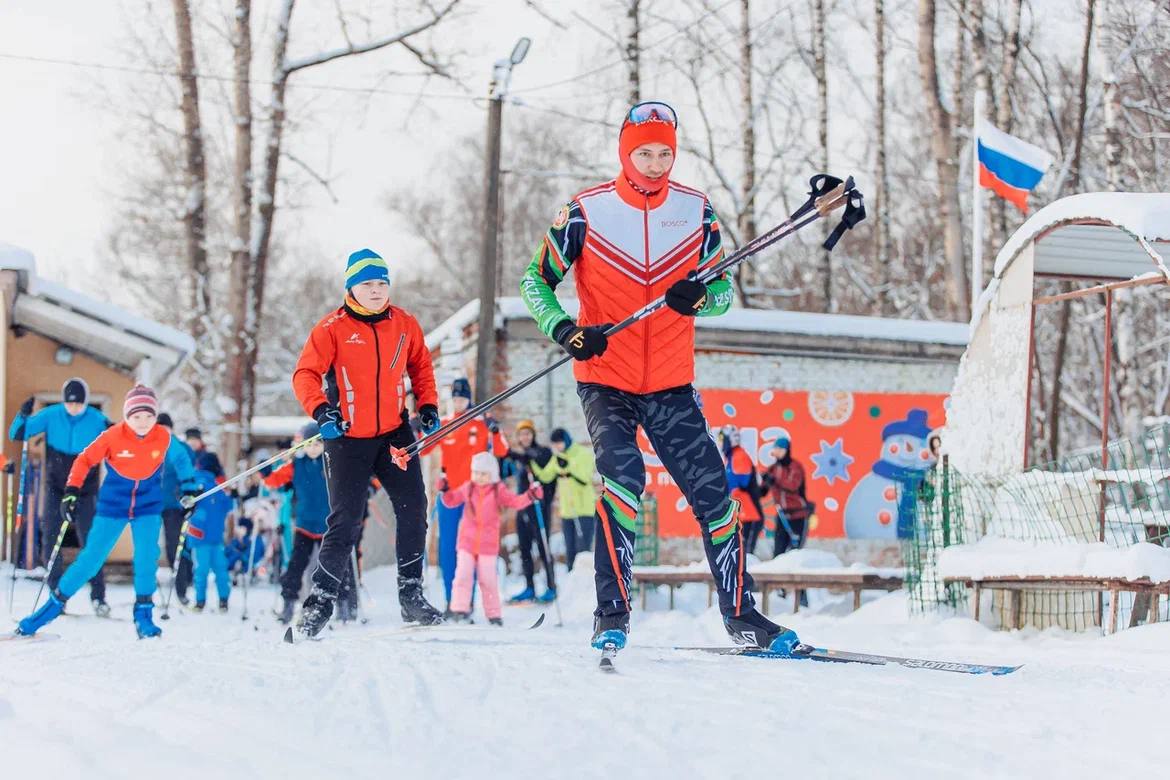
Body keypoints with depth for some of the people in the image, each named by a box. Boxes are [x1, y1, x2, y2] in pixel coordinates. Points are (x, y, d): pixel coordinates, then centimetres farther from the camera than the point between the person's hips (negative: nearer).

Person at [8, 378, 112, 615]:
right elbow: (16, 435, -4)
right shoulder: (51, 415, -7)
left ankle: (98, 596, -2)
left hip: (85, 491, -2)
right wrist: (23, 415, -23)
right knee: (50, 540, 0)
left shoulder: (97, 420, -9)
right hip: (56, 489, 2)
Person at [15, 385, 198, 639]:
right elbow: (84, 460, -8)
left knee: (147, 556, -18)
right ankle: (55, 602, 13)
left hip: (148, 506, 1)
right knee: (90, 558, -3)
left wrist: (189, 489, 12)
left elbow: (181, 459, 9)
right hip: (113, 505, -1)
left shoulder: (164, 438, -11)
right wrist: (71, 491, -16)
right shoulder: (113, 436, -17)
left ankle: (143, 613, -1)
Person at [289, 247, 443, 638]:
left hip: (395, 433, 4)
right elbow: (306, 374, -12)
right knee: (345, 522, -4)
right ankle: (320, 599, 6)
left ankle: (411, 594, 7)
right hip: (347, 438, -4)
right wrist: (321, 410, -27)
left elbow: (420, 365, 19)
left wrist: (428, 405, 7)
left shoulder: (404, 324, 5)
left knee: (413, 510, -3)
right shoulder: (332, 327, -7)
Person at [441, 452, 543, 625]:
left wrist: (530, 495, -19)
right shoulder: (467, 488, 6)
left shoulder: (499, 490, -1)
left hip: (488, 544, -2)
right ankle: (459, 610, -3)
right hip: (467, 541, 2)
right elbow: (452, 500, 14)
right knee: (463, 575, -6)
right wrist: (445, 490, -4)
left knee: (488, 579, 2)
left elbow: (516, 501, -3)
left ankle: (493, 614, 11)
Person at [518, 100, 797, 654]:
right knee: (623, 478, -24)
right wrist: (565, 330, -18)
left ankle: (740, 614, 18)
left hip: (671, 386, 3)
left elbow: (725, 290, 8)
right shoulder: (587, 211, -5)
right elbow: (536, 280, 0)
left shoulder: (696, 211, 2)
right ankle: (612, 613, -14)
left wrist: (699, 297, -16)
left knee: (713, 492, 3)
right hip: (605, 382, -3)